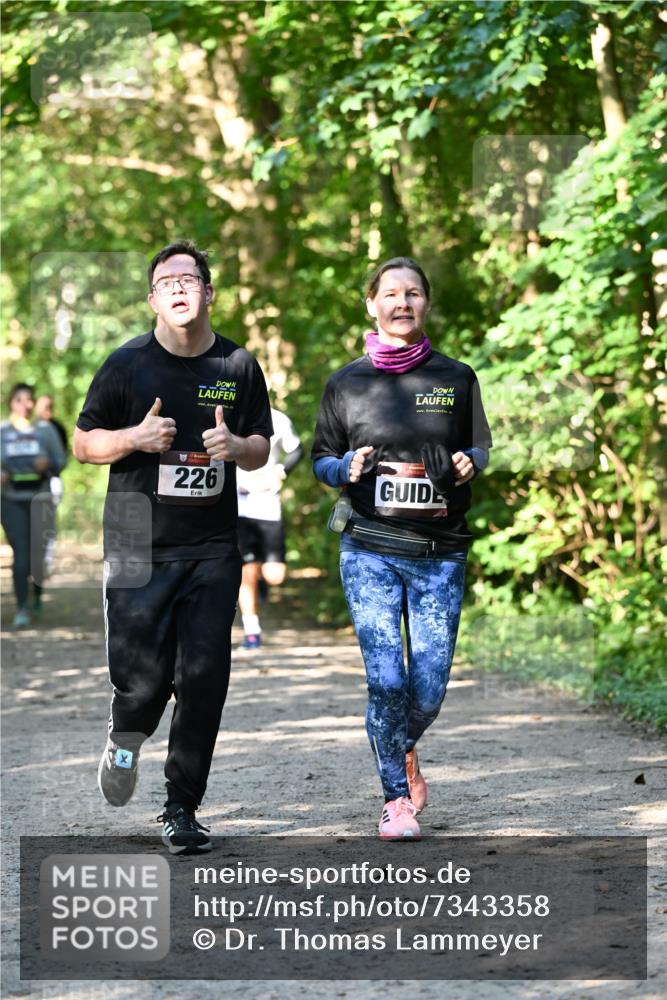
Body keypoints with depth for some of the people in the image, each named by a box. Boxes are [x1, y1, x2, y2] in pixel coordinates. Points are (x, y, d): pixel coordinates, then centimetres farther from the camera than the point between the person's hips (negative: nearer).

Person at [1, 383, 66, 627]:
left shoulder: (44, 430, 4)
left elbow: (61, 459, 6)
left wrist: (48, 465, -16)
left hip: (40, 499, 1)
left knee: (39, 552, 7)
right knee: (20, 553, -11)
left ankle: (37, 596, 35)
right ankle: (21, 608, -9)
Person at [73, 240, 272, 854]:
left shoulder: (239, 367, 7)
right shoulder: (128, 364, 0)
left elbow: (262, 449, 16)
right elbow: (83, 443, 6)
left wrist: (235, 447, -7)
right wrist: (135, 438, -14)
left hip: (212, 550, 2)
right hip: (139, 546, -2)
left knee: (204, 680, -3)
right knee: (142, 680, -6)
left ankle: (182, 809, 11)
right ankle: (124, 743, 30)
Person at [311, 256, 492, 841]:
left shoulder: (456, 378, 6)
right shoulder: (347, 383, 4)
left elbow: (481, 446, 16)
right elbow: (321, 459, 12)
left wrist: (469, 463, -8)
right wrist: (349, 466, -11)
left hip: (440, 555, 1)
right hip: (370, 550, -1)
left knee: (429, 690, 1)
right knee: (385, 679, -10)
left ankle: (403, 749, 36)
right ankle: (396, 799, 7)